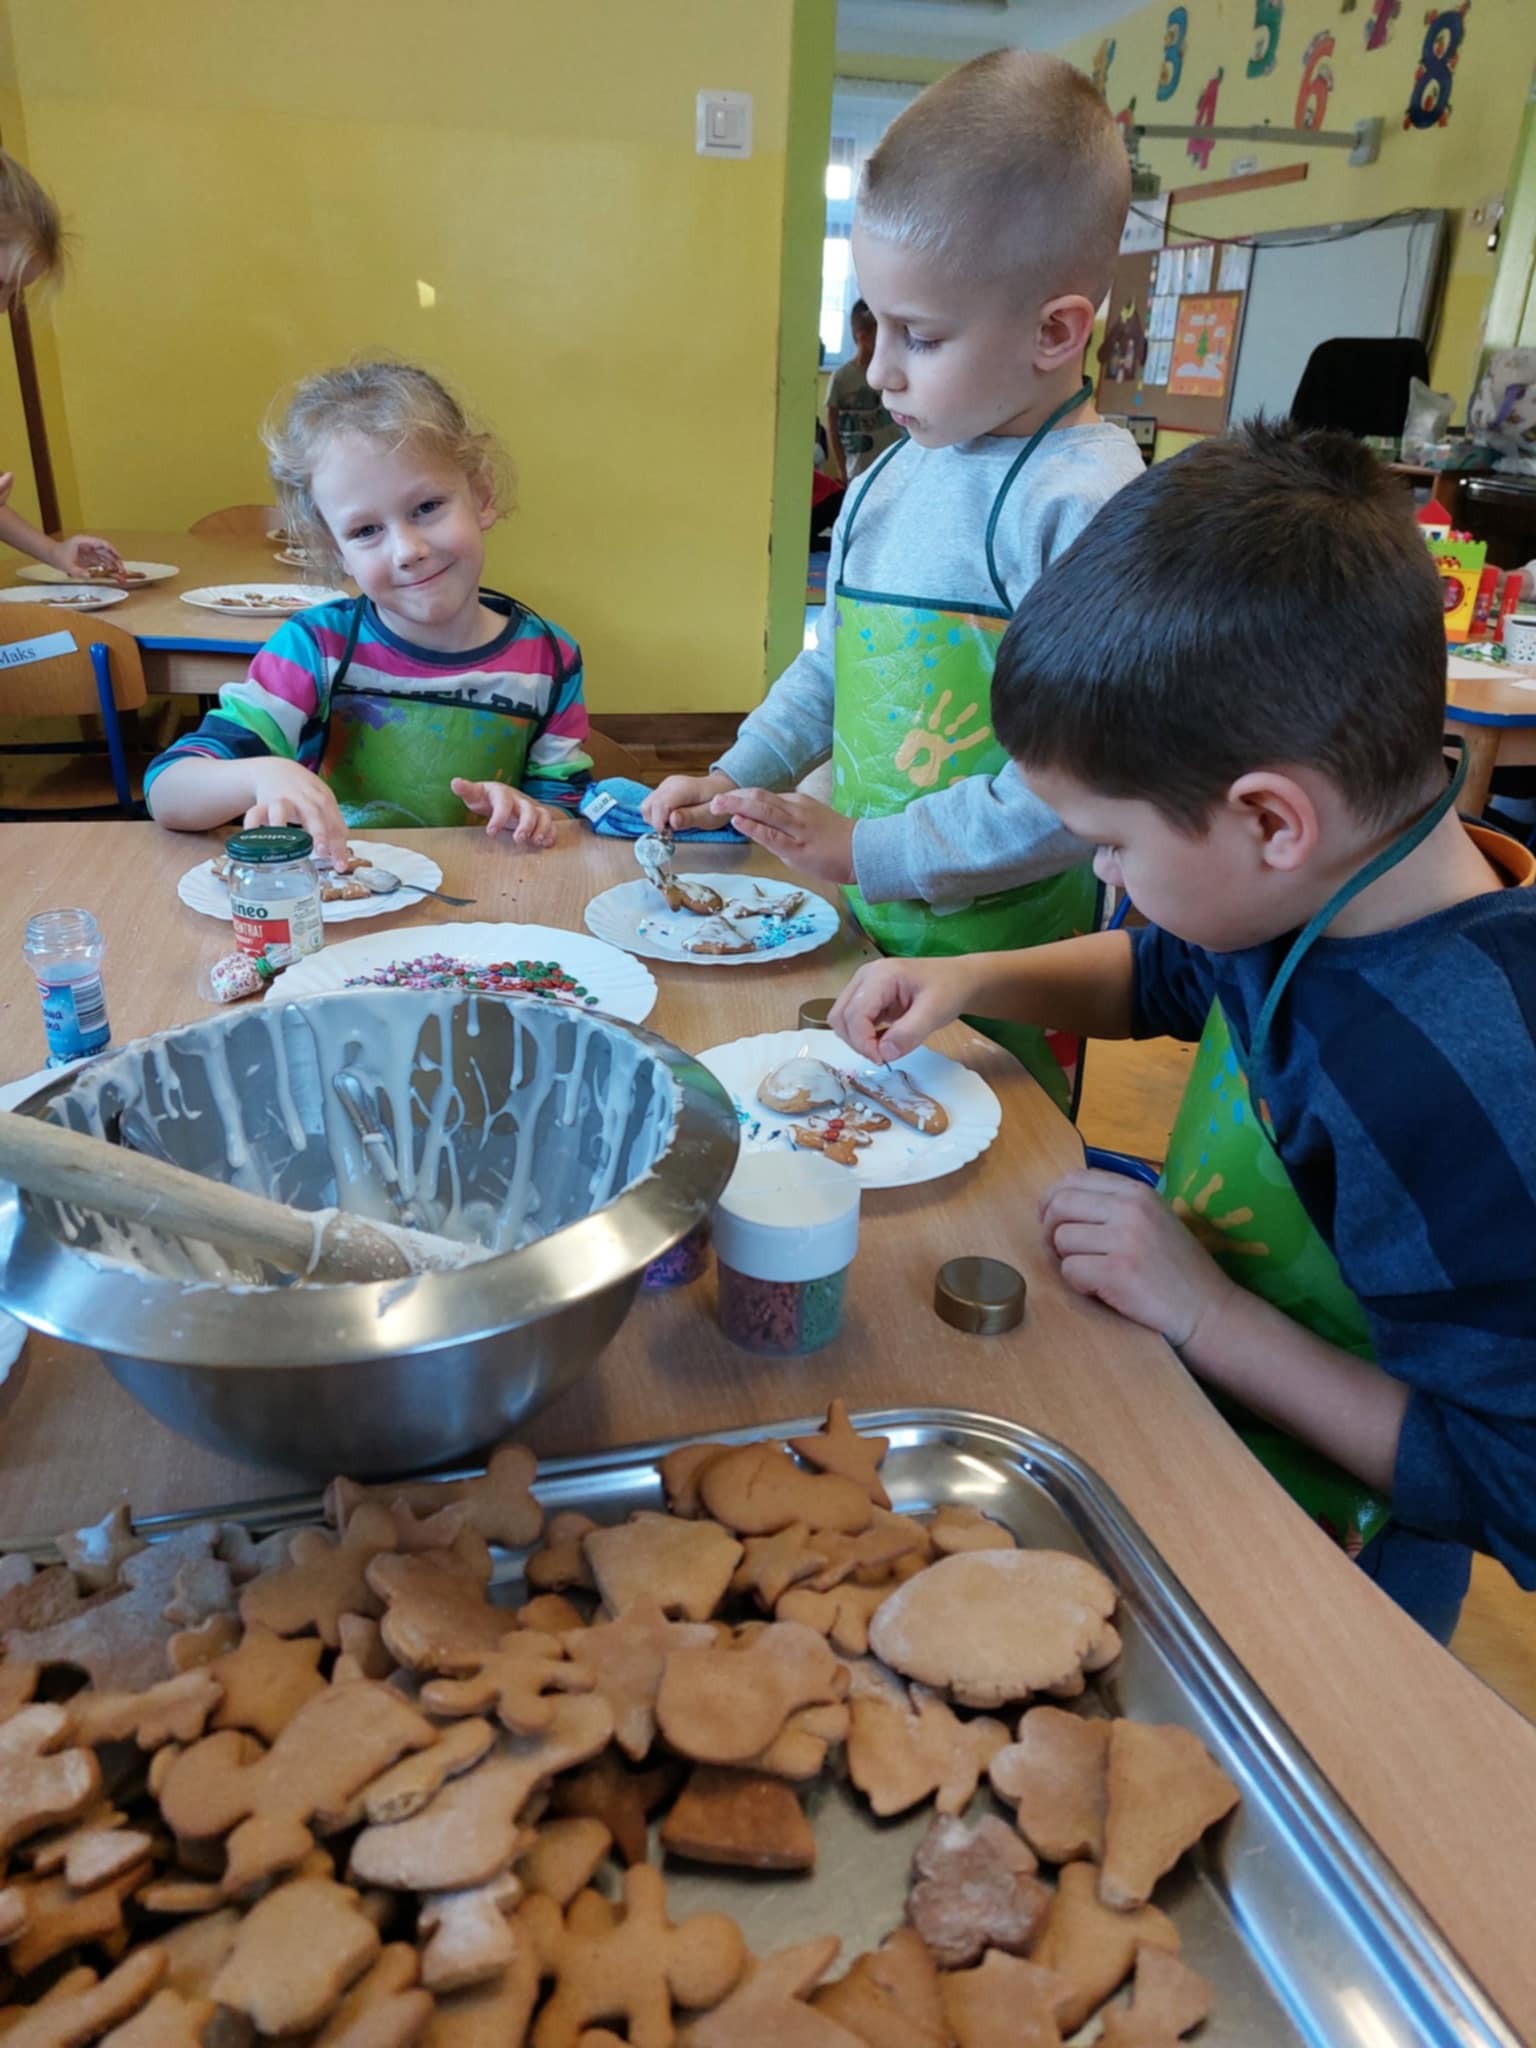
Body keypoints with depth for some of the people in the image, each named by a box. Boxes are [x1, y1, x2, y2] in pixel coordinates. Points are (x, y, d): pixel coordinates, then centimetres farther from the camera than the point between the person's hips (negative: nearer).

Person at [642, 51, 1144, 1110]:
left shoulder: (1086, 501, -18)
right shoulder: (893, 476, 8)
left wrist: (872, 850, -20)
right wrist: (737, 777, 14)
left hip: (997, 952, -7)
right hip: (862, 918, 7)